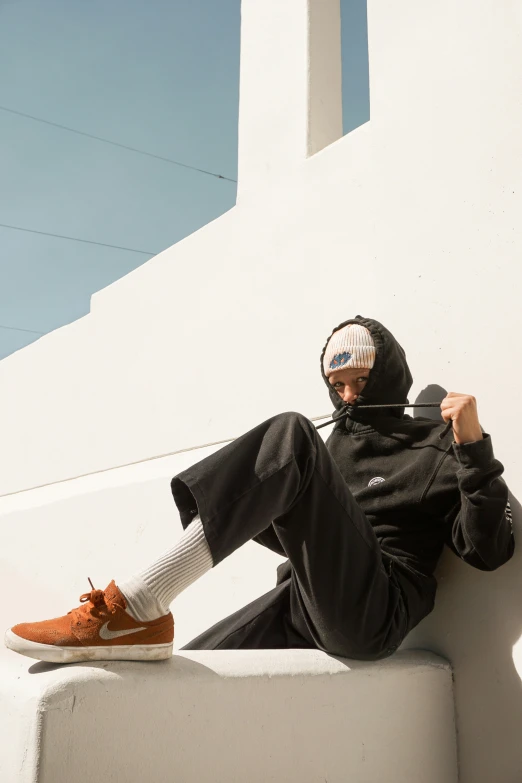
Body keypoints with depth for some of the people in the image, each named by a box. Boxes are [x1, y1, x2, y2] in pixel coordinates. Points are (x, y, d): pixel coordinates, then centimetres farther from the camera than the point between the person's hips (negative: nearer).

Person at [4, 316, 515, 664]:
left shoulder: (437, 450, 10)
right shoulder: (335, 446, 26)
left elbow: (488, 552, -2)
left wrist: (474, 448, -12)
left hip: (370, 614, -6)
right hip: (304, 605, 6)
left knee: (291, 435, -23)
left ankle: (139, 607, -31)